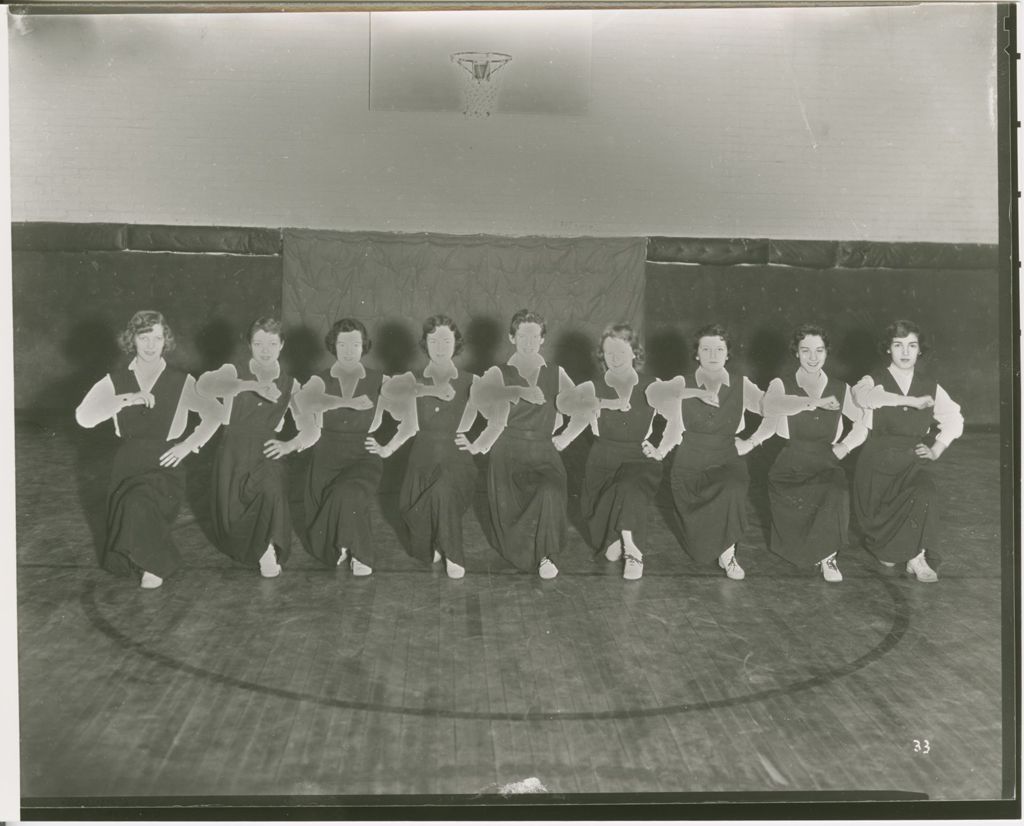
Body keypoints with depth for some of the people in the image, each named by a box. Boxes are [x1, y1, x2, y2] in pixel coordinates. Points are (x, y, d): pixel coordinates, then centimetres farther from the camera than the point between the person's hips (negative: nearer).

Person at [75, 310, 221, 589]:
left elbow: (214, 416, 8)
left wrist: (188, 445, -2)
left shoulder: (181, 382, 0)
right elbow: (83, 417, -11)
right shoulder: (115, 381, 3)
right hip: (127, 466, 2)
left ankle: (157, 564, -6)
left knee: (139, 505, -32)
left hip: (165, 465, -2)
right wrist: (126, 399, -20)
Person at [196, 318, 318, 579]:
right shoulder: (234, 373, -1)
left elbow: (309, 431, 4)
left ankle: (269, 548, -11)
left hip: (266, 454, 1)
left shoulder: (290, 384, 7)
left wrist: (289, 445, -19)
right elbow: (203, 385, -25)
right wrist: (252, 385, -37)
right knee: (232, 524, -10)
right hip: (233, 453, 0)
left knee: (272, 488, -31)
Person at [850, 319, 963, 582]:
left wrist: (936, 450, 3)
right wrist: (913, 401, -29)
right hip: (878, 460, -1)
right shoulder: (875, 381, -1)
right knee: (875, 519, -5)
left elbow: (954, 419, 18)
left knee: (925, 495, -28)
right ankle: (883, 547, 30)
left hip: (914, 460, 1)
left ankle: (915, 556, -12)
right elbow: (863, 395, -26)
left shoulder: (930, 386, 10)